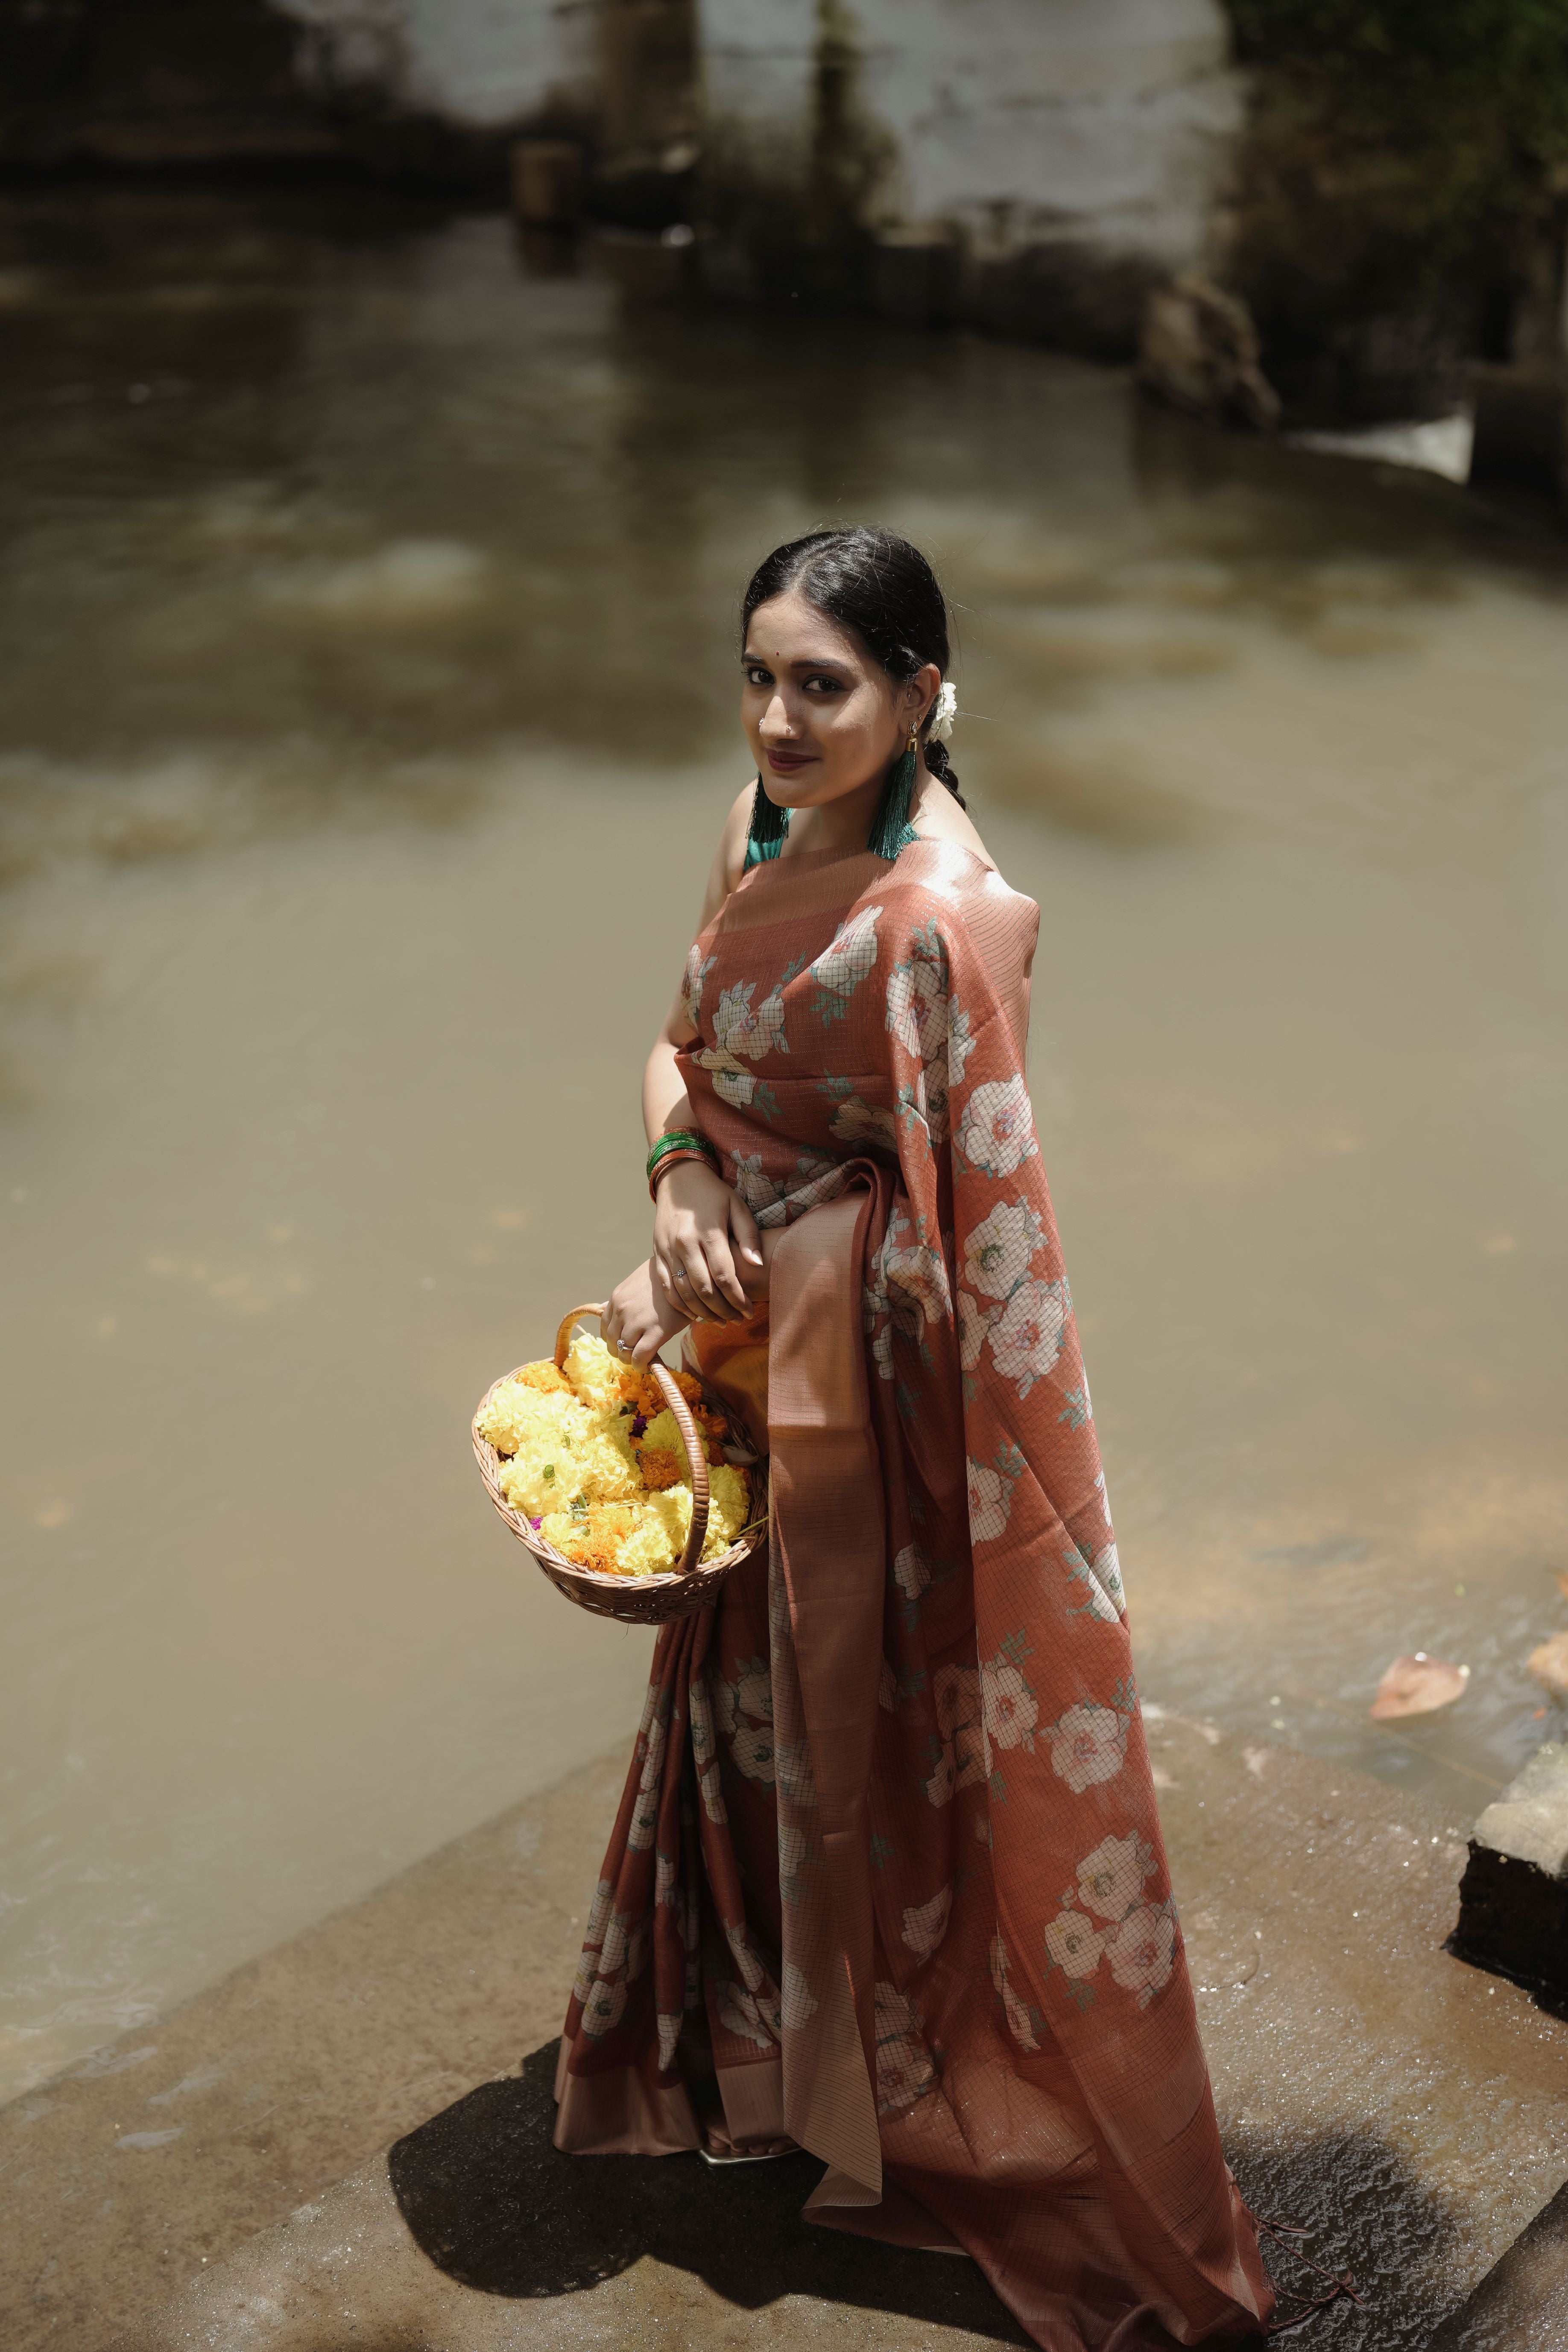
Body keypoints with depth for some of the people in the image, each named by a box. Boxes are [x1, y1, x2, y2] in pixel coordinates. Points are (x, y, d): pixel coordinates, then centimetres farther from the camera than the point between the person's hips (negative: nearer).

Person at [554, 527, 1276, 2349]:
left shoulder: (938, 917, -27)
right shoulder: (767, 826, -2)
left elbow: (952, 1209, -22)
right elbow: (685, 1041, 9)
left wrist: (692, 1293, -15)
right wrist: (683, 1179, -11)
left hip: (869, 1374, -8)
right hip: (754, 1347, 8)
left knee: (873, 1718, 12)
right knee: (752, 1686, 25)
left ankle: (903, 2092, 38)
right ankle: (754, 2019, 52)